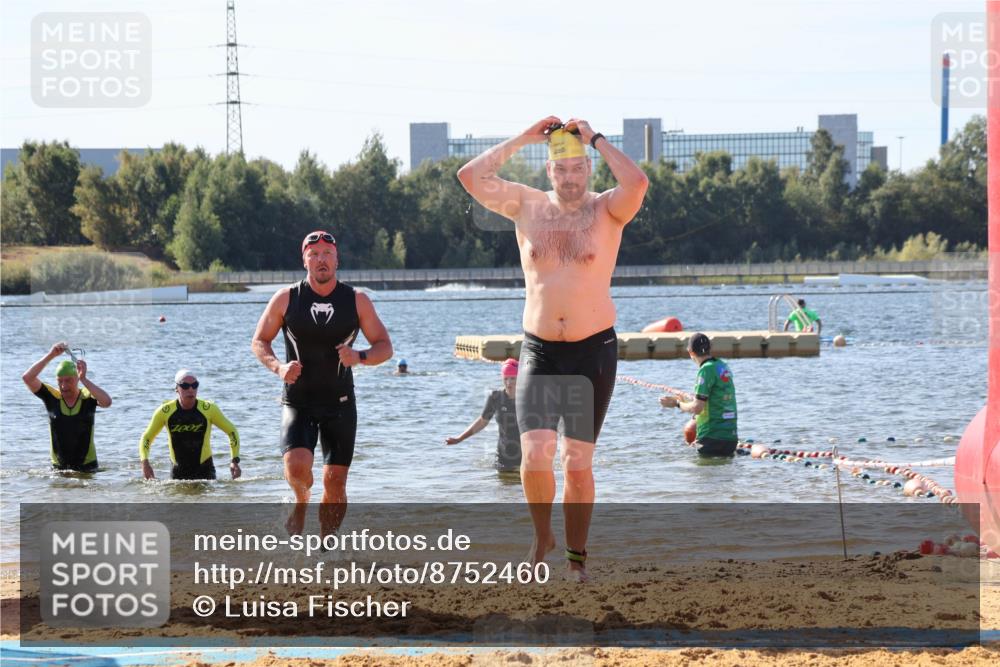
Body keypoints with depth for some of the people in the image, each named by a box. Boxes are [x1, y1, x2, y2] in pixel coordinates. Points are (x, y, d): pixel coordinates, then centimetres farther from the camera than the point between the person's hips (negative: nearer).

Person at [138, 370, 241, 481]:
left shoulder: (208, 409, -8)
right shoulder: (165, 412, -6)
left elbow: (231, 431, 3)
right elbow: (146, 438, 6)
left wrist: (234, 461, -6)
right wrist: (145, 463, -10)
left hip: (205, 471, -1)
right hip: (178, 472, 1)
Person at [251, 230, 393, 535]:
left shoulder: (357, 300, 3)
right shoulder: (286, 298, 1)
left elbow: (385, 346, 6)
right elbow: (259, 342, 9)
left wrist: (360, 357, -16)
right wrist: (278, 367, -11)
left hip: (340, 404, 1)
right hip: (297, 403, -1)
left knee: (335, 482, -2)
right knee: (296, 466, -22)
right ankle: (301, 501, 13)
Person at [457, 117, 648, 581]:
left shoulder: (607, 210, -1)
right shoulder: (527, 207, 5)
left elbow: (637, 183, -23)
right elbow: (471, 177, -4)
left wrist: (595, 139, -11)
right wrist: (523, 139, -3)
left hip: (594, 350, -1)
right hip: (538, 351, 1)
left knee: (578, 462, 2)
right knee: (534, 454, -14)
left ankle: (577, 557, 14)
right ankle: (542, 535, 10)